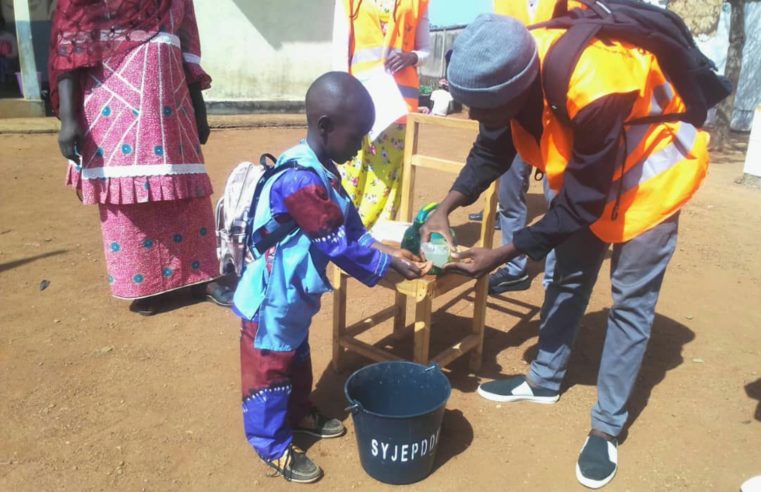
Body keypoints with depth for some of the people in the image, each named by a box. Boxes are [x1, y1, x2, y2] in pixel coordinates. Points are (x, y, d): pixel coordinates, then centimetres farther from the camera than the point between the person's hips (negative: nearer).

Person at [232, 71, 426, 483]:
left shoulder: (322, 170, 2)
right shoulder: (300, 180, -31)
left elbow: (351, 225, 7)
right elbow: (338, 246, -28)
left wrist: (386, 251, -4)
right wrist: (387, 265, -19)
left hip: (295, 292, 10)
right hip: (273, 296, -10)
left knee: (297, 355, 26)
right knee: (270, 368, 8)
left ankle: (298, 413, 46)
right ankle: (272, 446, 24)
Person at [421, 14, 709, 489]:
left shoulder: (594, 89, -42)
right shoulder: (511, 71, -22)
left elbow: (581, 204, -31)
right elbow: (491, 152, -5)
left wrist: (501, 255, -28)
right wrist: (446, 209, -19)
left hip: (652, 168, -6)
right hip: (584, 171, 7)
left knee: (630, 299, -2)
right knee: (570, 276, 13)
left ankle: (608, 427, 11)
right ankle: (545, 380, 30)